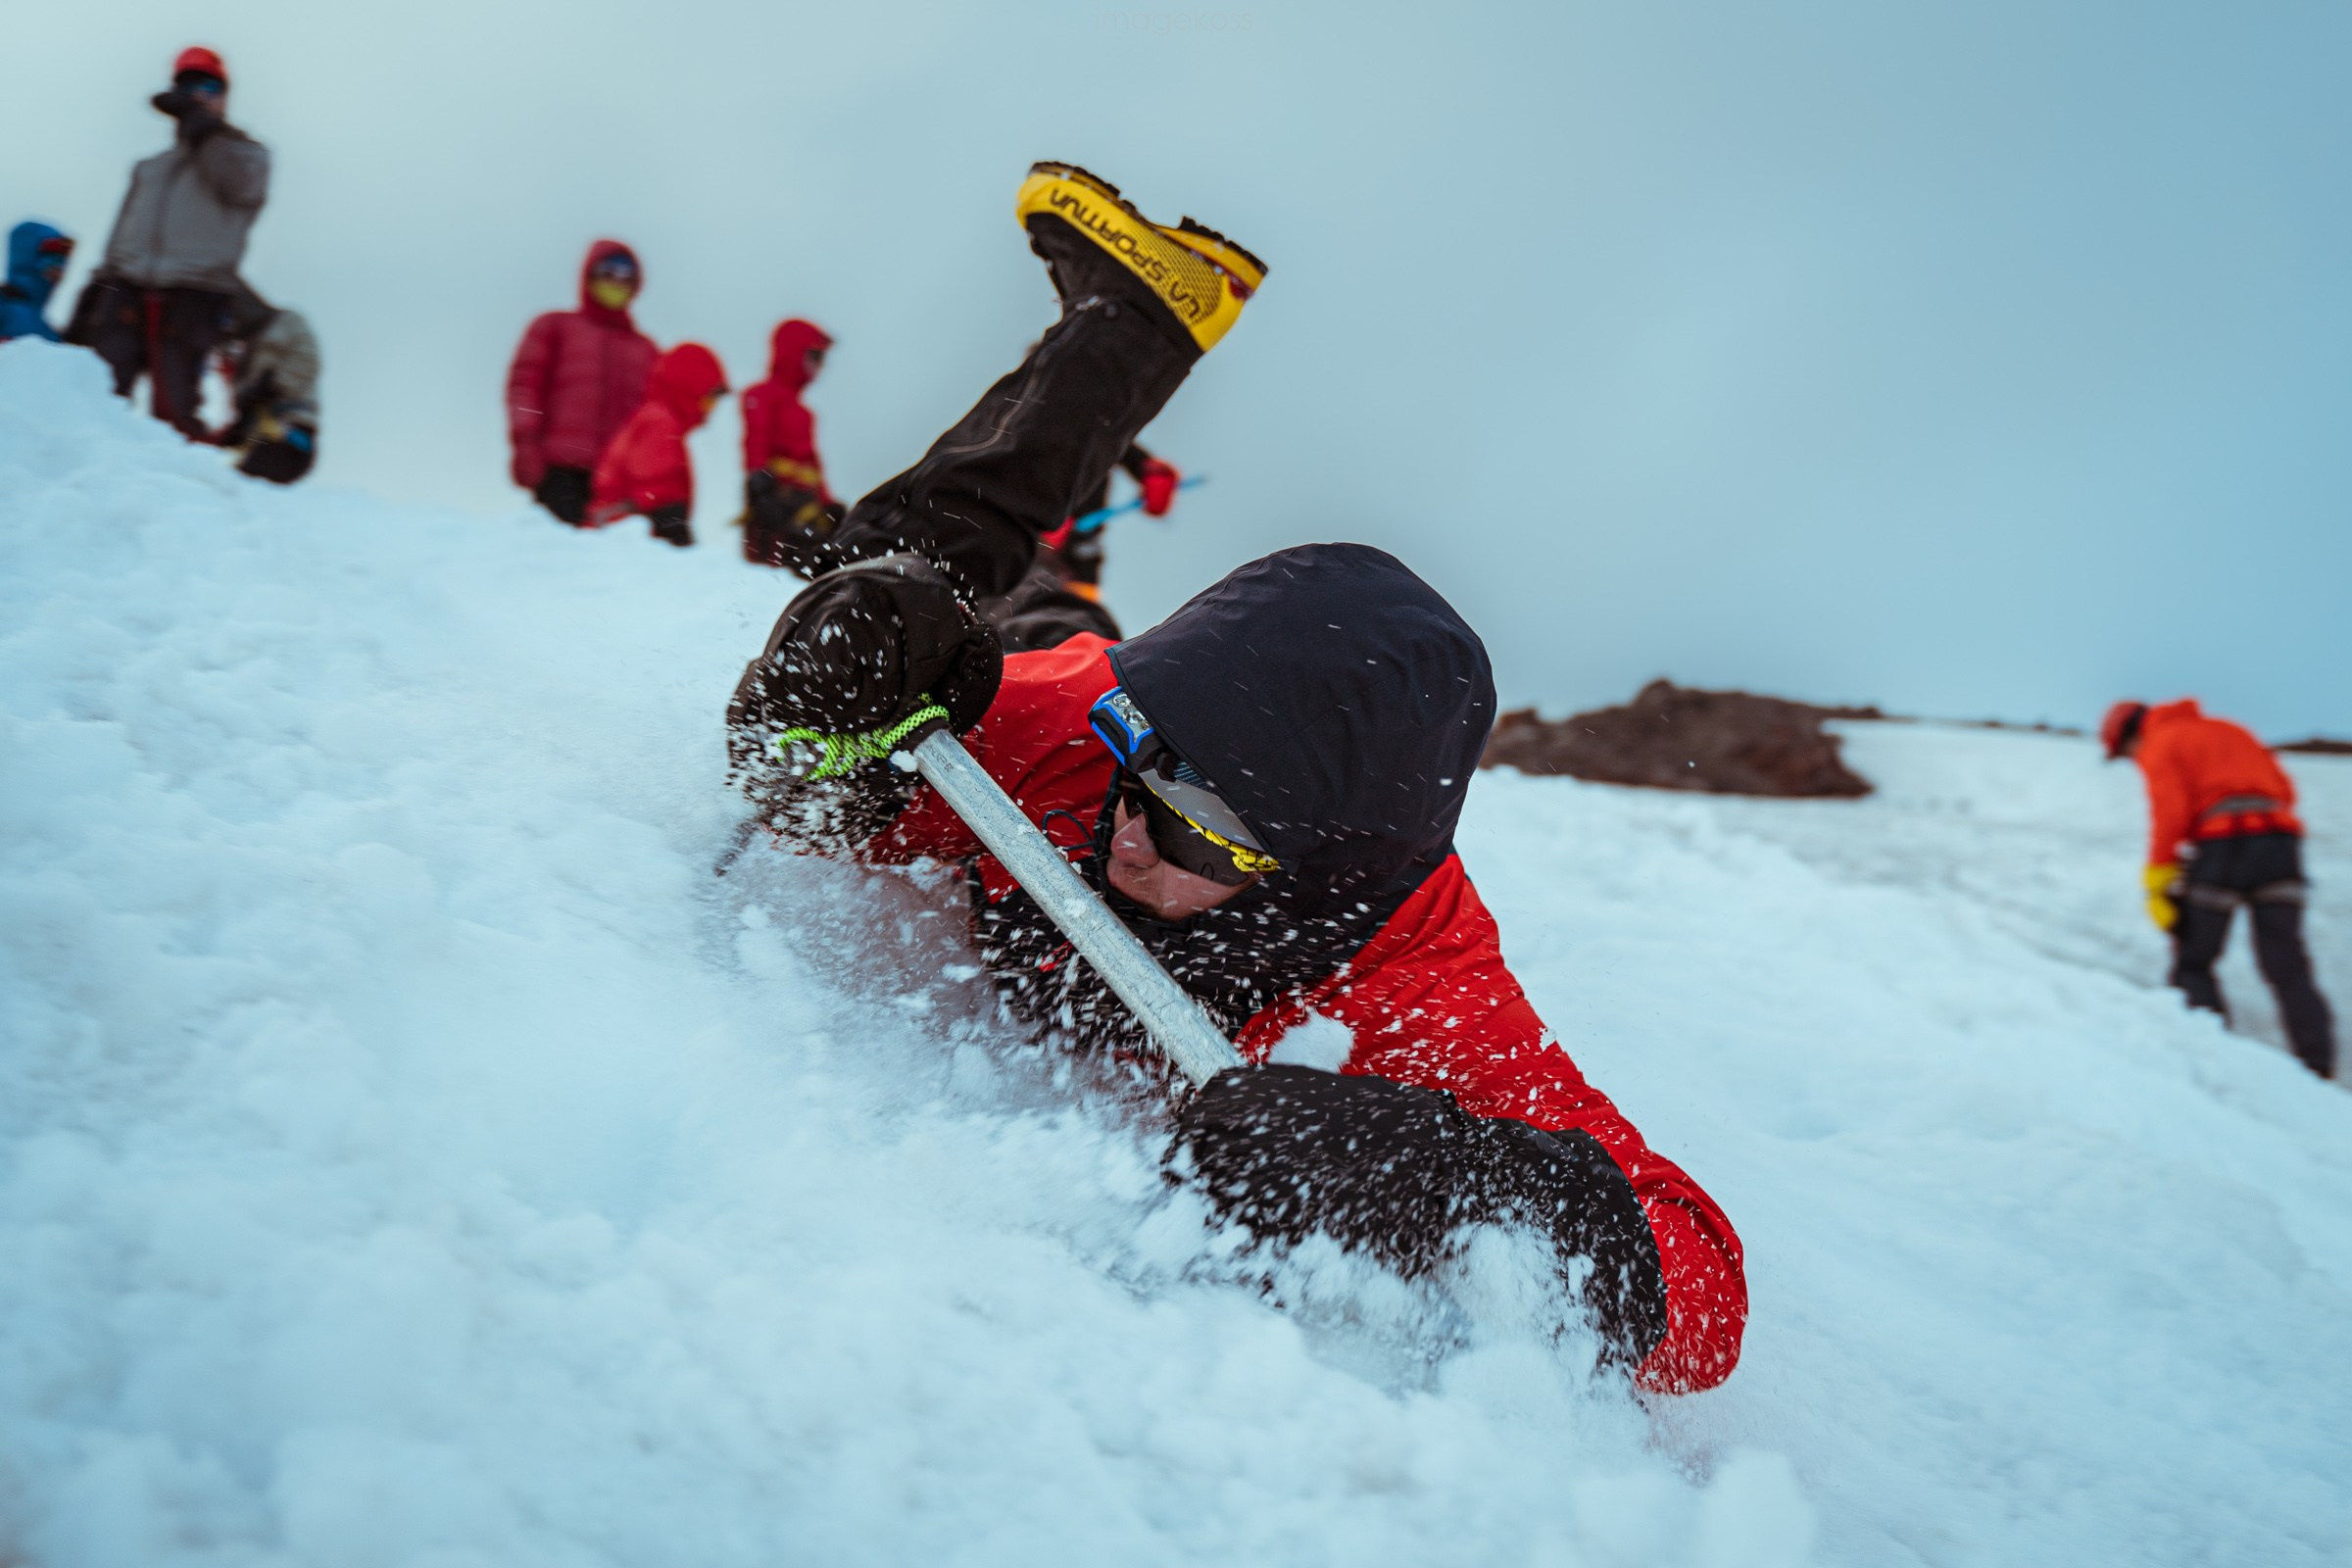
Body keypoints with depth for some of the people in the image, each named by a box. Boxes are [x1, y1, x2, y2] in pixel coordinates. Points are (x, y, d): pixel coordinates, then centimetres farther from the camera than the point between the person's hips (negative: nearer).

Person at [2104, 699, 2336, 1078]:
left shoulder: (2158, 745, 8)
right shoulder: (2228, 730, 28)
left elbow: (2170, 812, -7)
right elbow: (2282, 787, 20)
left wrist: (2157, 882, -6)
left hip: (2221, 847, -5)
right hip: (2280, 840, 5)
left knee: (2192, 964, 8)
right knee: (2288, 968, 5)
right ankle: (2319, 1068, -5)